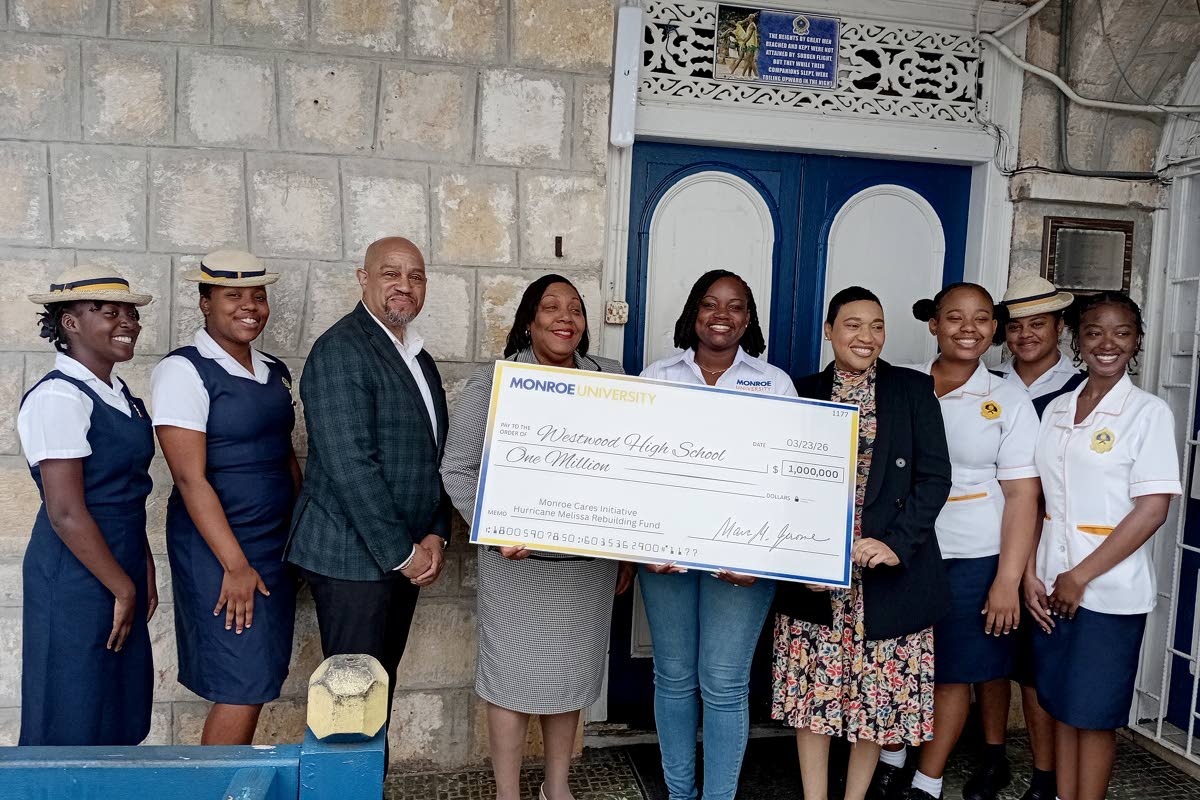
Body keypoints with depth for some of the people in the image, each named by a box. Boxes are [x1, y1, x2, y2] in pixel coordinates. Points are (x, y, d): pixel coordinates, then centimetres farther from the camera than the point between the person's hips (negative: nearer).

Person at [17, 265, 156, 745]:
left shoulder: (119, 395, 9)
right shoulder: (58, 398, -18)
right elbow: (66, 513, -21)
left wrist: (145, 574, 12)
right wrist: (123, 588, -14)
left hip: (120, 576, 9)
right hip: (75, 581, -9)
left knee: (121, 718, 18)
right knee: (73, 726, 6)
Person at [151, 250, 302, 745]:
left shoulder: (275, 372, 11)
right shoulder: (184, 371, -11)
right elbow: (191, 479, -16)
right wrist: (235, 564, -18)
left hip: (277, 545, 7)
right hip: (216, 549, -7)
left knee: (259, 680, 12)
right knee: (242, 689, -4)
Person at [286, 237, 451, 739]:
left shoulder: (419, 358, 14)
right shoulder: (340, 350, -14)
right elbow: (350, 464, -20)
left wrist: (435, 536, 2)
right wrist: (403, 553, -16)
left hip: (404, 557, 8)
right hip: (352, 556, -8)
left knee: (381, 683, 16)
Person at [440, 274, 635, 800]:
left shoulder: (611, 381, 3)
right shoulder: (493, 382, -5)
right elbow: (458, 469, -6)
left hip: (591, 560, 4)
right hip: (519, 561, -3)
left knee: (571, 671, 17)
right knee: (515, 675, 7)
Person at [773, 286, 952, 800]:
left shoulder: (913, 390, 3)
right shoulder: (803, 393, 7)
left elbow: (934, 476, -3)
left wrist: (897, 543, -16)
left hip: (891, 568, -1)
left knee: (880, 690, 7)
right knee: (813, 688, 5)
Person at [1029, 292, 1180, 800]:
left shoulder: (1149, 413, -7)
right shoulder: (1056, 411, 7)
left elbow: (1153, 509, -13)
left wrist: (1081, 576, -13)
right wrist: (1030, 578, -2)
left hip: (1109, 593, -4)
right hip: (1052, 589, 4)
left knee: (1093, 714, 7)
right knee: (1060, 706, 14)